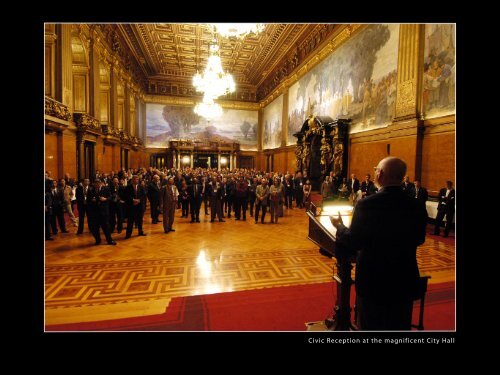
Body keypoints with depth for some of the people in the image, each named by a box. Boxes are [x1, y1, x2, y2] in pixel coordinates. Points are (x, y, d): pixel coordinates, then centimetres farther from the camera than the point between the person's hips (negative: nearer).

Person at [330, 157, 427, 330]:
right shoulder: (417, 207, -9)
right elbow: (418, 239, 6)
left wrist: (339, 226, 1)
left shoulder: (366, 204, -22)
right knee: (400, 326, 23)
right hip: (405, 281, 4)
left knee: (371, 326, 16)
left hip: (373, 279, -3)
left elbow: (352, 243, -17)